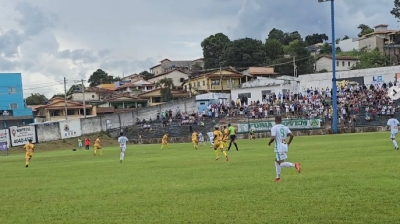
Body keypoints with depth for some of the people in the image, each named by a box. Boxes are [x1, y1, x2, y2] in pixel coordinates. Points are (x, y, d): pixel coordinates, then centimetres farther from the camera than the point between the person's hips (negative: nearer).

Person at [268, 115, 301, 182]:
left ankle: (294, 165, -29)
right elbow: (292, 135, 2)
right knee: (276, 161, 21)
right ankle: (278, 177, 21)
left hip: (279, 148, -7)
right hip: (285, 147, 8)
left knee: (281, 163, -7)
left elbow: (273, 138, -19)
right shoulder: (285, 127, 9)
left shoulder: (274, 128, -9)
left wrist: (269, 143, 0)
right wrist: (288, 144, 14)